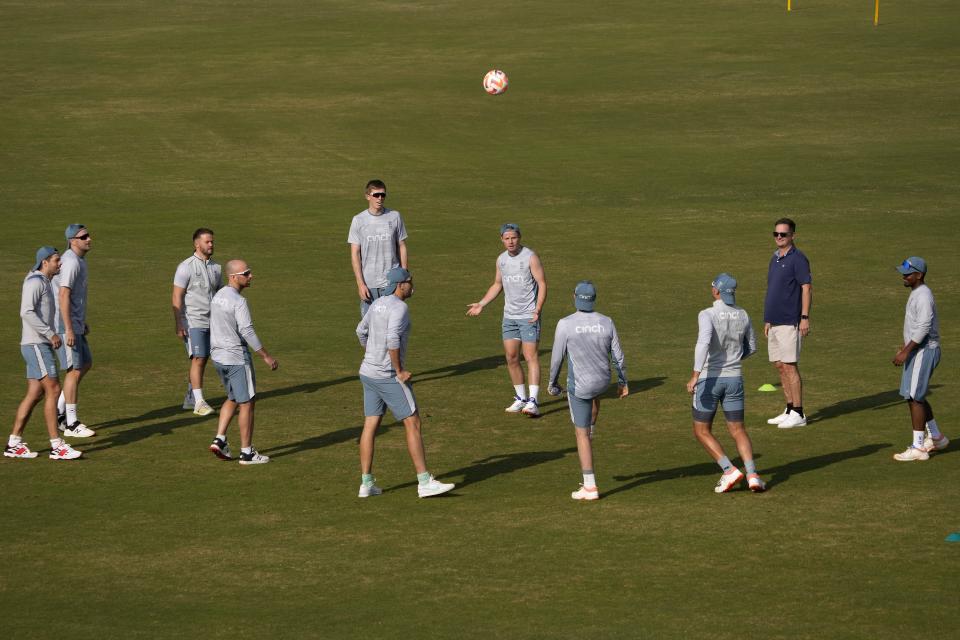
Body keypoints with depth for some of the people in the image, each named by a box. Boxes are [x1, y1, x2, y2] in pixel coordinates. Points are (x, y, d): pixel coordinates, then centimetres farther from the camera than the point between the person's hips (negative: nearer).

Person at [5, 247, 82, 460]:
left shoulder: (44, 283, 18)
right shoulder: (35, 282, -13)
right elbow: (26, 313, -24)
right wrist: (50, 333, -24)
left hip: (41, 346, 10)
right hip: (35, 345, -10)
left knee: (35, 394, 8)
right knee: (53, 390, -11)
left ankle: (14, 444, 10)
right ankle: (57, 446, -10)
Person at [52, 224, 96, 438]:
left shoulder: (80, 260, 14)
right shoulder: (70, 262, -18)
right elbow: (63, 296, -25)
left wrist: (83, 322, 27)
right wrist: (69, 330, -29)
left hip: (76, 325, 10)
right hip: (65, 325, -10)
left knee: (85, 364, 16)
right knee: (75, 370, -6)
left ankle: (59, 412, 20)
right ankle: (71, 424, -1)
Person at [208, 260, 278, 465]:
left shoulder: (218, 296, 9)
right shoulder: (238, 301, -19)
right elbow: (247, 331, -23)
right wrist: (266, 356, -17)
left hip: (218, 356, 8)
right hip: (237, 358, -8)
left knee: (233, 399, 22)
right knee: (247, 403, 1)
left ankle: (219, 440, 12)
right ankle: (246, 452, 4)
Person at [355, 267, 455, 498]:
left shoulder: (378, 304, 12)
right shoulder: (399, 308, -17)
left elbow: (361, 331, 26)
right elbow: (392, 339, -30)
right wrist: (399, 371, -21)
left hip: (369, 373, 9)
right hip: (389, 376, -9)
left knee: (370, 427, 9)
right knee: (413, 424, -5)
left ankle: (366, 484, 9)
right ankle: (425, 482, -6)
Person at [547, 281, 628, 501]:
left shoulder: (565, 324, -17)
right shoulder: (606, 323, -9)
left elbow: (557, 358, -11)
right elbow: (618, 357, -3)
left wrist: (552, 382, 6)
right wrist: (623, 382, 12)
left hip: (579, 386, -3)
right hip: (603, 382, 3)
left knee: (581, 434, 5)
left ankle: (590, 487, 4)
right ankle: (591, 429, 55)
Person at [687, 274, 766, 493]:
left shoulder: (707, 315, -15)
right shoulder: (742, 316, 3)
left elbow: (703, 341, -32)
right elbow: (751, 347, 16)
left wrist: (695, 374, -34)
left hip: (709, 379, -4)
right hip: (734, 378, 4)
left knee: (702, 431, 10)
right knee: (738, 431, 12)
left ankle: (729, 471, -4)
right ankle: (752, 475, -8)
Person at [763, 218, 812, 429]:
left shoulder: (797, 259, -10)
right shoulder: (775, 258, 16)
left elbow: (806, 288, -15)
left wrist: (805, 317, -21)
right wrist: (768, 320, 21)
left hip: (790, 322, -9)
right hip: (774, 321, 9)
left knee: (789, 366, -9)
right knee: (779, 366, 11)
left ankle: (798, 414, -5)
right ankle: (790, 410, 18)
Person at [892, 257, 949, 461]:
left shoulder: (923, 296, -18)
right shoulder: (916, 293, 14)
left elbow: (924, 327, -25)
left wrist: (906, 351, -26)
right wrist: (905, 347, 25)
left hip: (924, 351, -10)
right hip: (917, 351, 10)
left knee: (915, 397, -8)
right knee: (914, 396, 18)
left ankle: (918, 448, -4)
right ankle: (936, 437, 29)